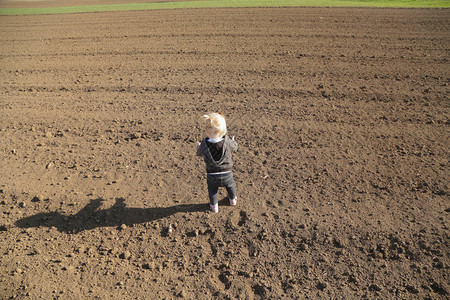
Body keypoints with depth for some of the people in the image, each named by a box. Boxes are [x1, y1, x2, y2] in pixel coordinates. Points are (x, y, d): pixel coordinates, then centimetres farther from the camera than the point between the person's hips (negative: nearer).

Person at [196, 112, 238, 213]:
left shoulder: (204, 144, -23)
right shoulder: (227, 142, -25)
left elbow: (199, 153, -1)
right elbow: (234, 148, -3)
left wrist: (199, 146, 22)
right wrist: (233, 142, 21)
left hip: (212, 175, -1)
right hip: (227, 174, 1)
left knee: (212, 190, 27)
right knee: (230, 186, 31)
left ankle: (214, 206, 44)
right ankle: (233, 200, 56)